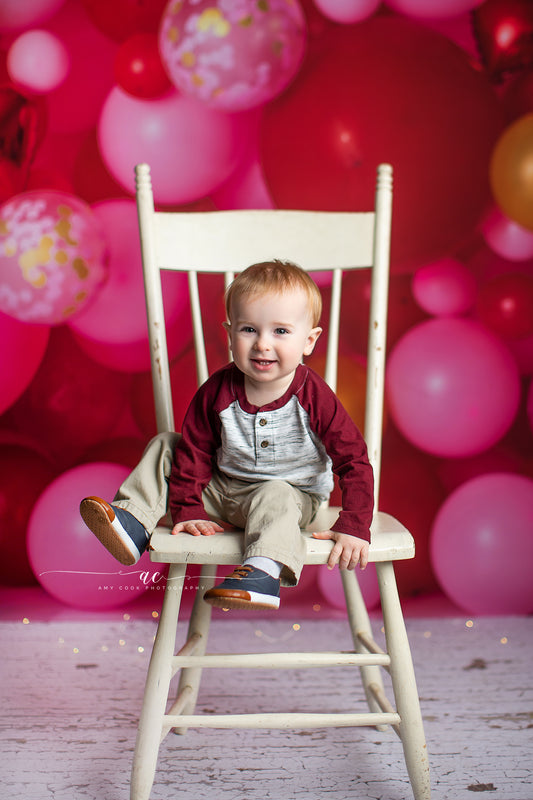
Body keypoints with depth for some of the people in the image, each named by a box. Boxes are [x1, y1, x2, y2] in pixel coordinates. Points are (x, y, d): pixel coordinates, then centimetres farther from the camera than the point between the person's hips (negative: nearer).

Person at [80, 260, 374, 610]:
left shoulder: (315, 398, -22)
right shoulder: (217, 392, -14)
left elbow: (354, 462, -19)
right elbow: (195, 451, -2)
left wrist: (353, 528, -26)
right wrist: (188, 510, -8)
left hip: (290, 493, -4)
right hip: (221, 488, 4)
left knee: (275, 498, -37)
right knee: (165, 447, -2)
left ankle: (264, 572, -55)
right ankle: (133, 522, -9)